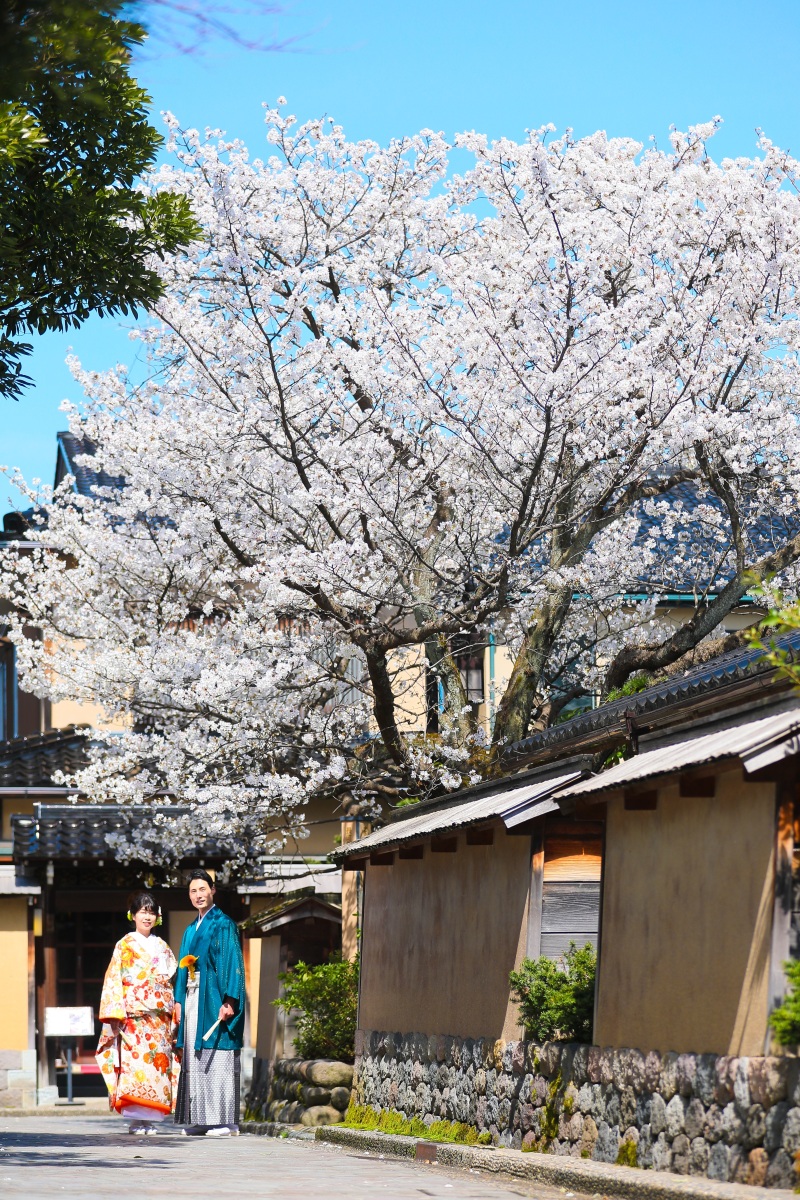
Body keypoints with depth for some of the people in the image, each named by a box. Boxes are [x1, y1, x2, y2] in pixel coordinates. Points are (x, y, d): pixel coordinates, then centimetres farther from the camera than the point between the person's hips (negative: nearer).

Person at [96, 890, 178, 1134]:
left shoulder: (162, 947, 17)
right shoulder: (125, 946, 5)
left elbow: (174, 981, 16)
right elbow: (114, 981, 0)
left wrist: (174, 1013, 3)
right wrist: (116, 1014, -10)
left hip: (160, 1016, 4)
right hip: (134, 1015, -4)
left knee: (158, 1062, -2)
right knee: (134, 1061, -12)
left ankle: (150, 1118, 1)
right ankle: (135, 1119, -11)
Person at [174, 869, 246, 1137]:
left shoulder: (223, 925, -3)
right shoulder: (191, 930, 20)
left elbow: (232, 963, -11)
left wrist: (229, 1001, -19)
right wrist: (179, 1000, 11)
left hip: (214, 999, -8)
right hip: (192, 999, 8)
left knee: (217, 1060, -10)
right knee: (195, 1059, 5)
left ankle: (224, 1120, -11)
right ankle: (200, 1118, 7)